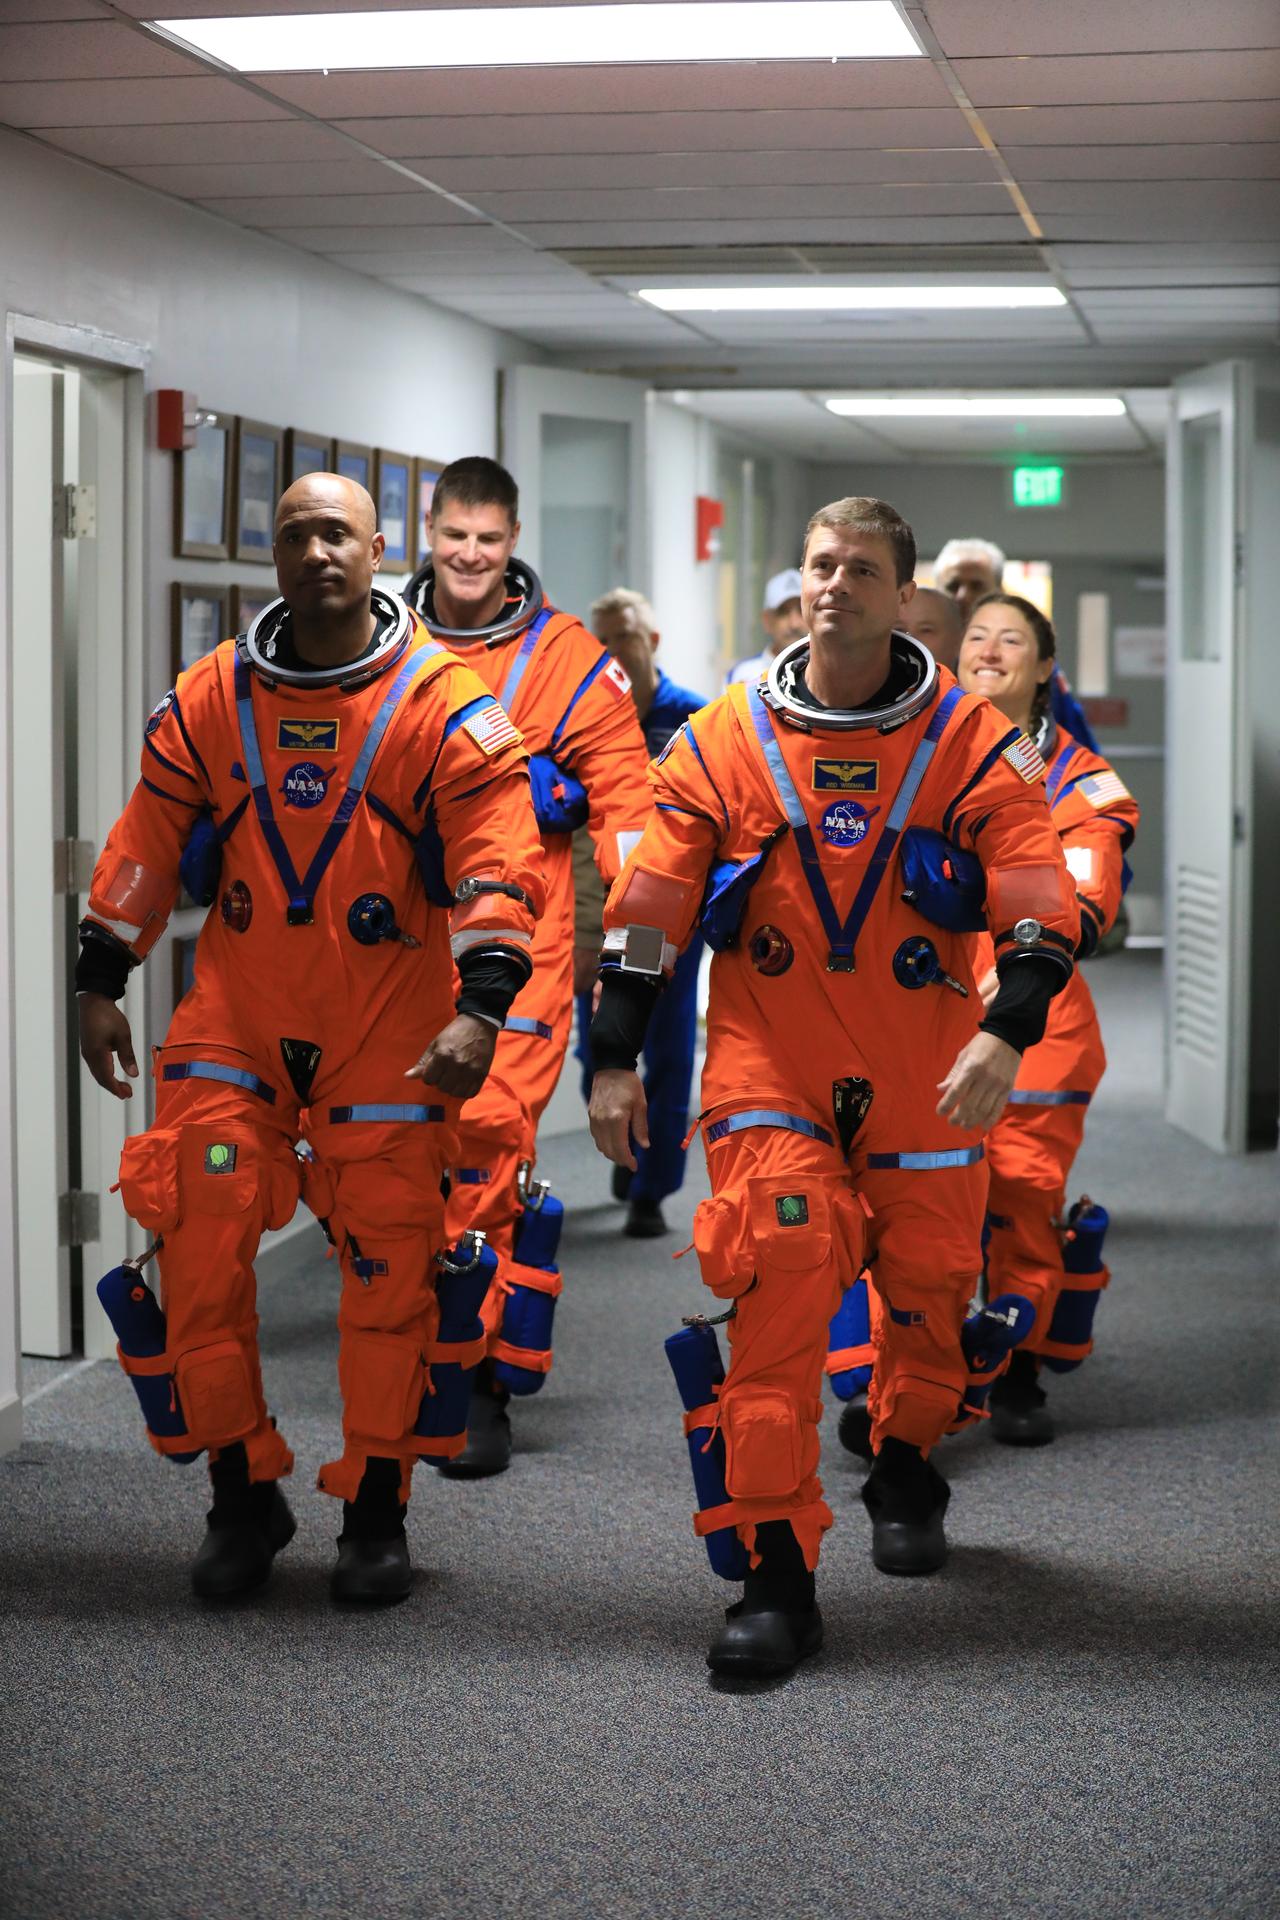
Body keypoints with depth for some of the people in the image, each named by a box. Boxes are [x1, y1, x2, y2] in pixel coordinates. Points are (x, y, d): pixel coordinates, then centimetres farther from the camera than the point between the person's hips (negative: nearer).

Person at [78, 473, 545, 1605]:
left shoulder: (444, 703, -5)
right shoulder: (212, 700, 5)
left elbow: (495, 855, -11)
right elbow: (148, 842, 12)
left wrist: (481, 1006, -21)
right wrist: (101, 982, 9)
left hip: (392, 1031, -2)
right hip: (236, 1019, 2)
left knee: (390, 1266, 2)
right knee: (196, 1241, -5)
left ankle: (376, 1513, 18)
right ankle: (244, 1498, 12)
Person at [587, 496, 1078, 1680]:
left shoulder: (970, 742, -3)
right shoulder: (725, 740, 0)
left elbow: (1041, 905, -8)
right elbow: (649, 908, 3)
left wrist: (1006, 1034, -23)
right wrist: (617, 1059, 0)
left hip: (927, 1076, 1)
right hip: (769, 1062, -1)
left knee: (930, 1282, 11)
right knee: (778, 1291, -13)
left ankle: (904, 1472, 43)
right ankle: (777, 1576, -9)